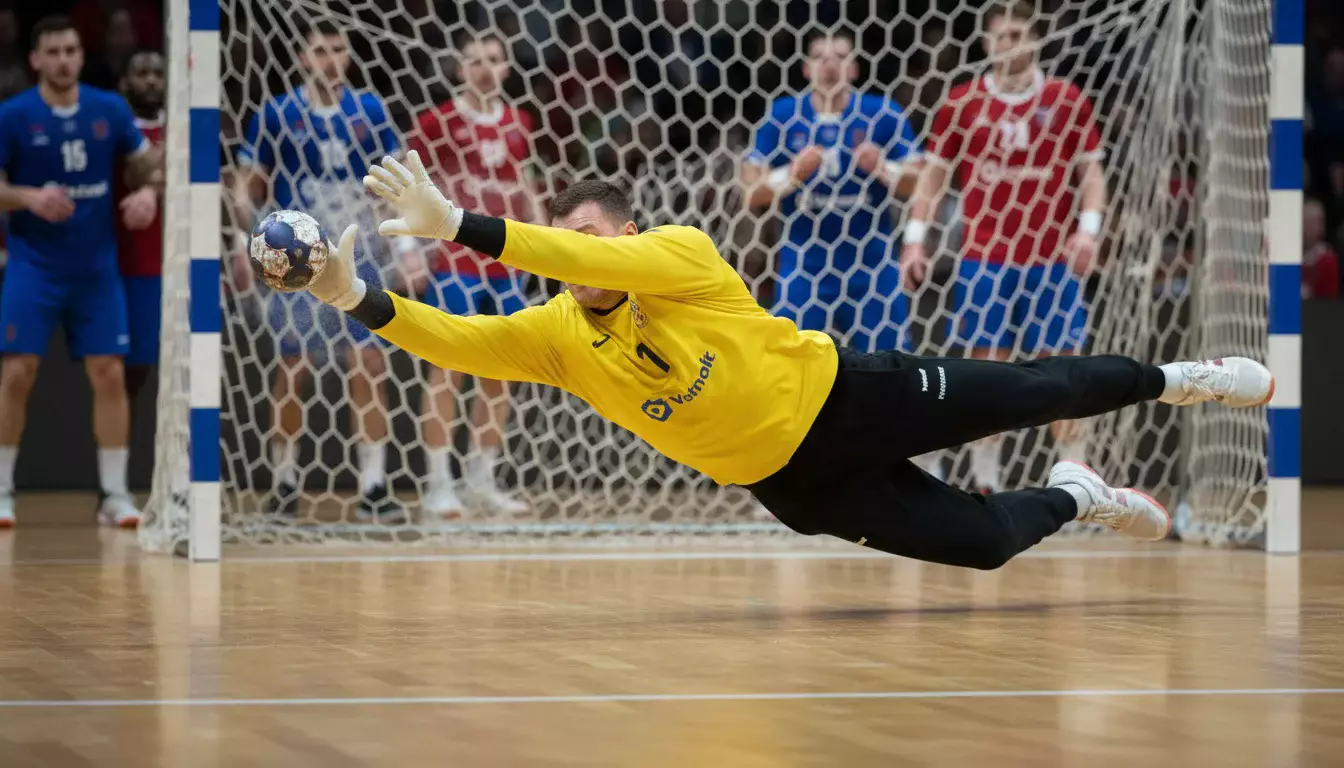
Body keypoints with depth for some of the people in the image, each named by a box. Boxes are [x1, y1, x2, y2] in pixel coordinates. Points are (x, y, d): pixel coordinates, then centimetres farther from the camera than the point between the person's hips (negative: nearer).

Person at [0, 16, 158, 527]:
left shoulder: (109, 110, 2)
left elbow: (148, 165, 12)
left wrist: (148, 193, -10)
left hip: (97, 268, 2)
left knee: (109, 374, -1)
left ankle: (115, 495, 6)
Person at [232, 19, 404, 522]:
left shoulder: (370, 111, 4)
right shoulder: (277, 114, -1)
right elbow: (247, 186, 2)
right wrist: (247, 236, -13)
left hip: (359, 259, 1)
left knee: (369, 364, -5)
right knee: (293, 367, 1)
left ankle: (373, 487, -2)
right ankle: (282, 482, 14)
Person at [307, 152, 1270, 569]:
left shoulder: (681, 253, -24)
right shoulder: (558, 336, -9)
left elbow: (598, 257, -42)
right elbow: (453, 340, -20)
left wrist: (456, 225, -50)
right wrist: (356, 296, -37)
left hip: (849, 396, -3)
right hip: (793, 479, 3)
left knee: (1028, 391, 7)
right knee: (984, 541, 5)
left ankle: (1174, 379, 35)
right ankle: (1075, 495, 37)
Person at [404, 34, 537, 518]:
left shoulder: (518, 123, 9)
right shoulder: (438, 122, -5)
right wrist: (407, 243, -10)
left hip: (508, 263, 5)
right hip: (456, 261, -5)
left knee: (499, 373, 7)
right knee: (448, 369, -5)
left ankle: (482, 481, 15)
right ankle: (438, 485, -2)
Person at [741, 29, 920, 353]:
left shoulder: (884, 114, -1)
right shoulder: (783, 116, -1)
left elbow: (917, 182, -2)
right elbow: (751, 192, -2)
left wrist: (882, 167, -21)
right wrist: (794, 173, -19)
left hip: (872, 267, 0)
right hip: (803, 267, 0)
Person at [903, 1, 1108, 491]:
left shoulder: (1067, 101, 4)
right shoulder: (961, 104, 5)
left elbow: (1091, 171, 7)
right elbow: (933, 174, 9)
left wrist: (1088, 228, -8)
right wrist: (915, 238, 0)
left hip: (1053, 260, -1)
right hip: (984, 260, 1)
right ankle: (985, 484, 8)